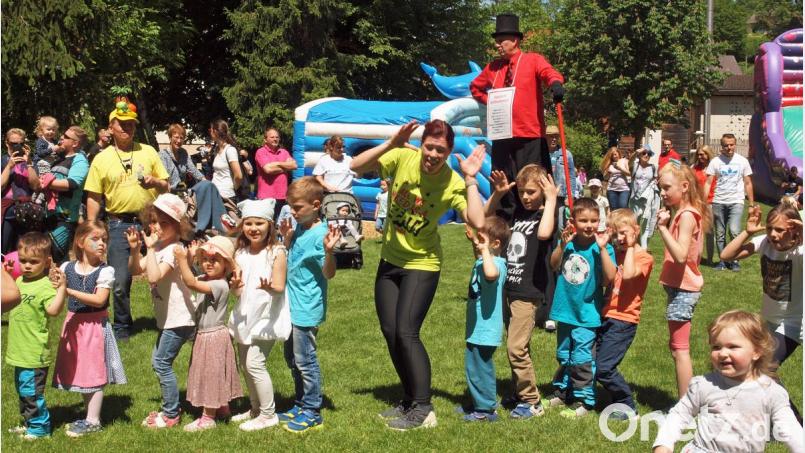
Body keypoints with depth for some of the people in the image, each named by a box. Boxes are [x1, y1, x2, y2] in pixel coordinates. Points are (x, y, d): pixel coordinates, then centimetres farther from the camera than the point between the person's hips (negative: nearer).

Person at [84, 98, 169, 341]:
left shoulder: (148, 152, 7)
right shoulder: (102, 159, 4)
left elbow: (166, 187, 10)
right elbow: (93, 198, 5)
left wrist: (155, 182, -12)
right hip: (119, 225, 0)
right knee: (120, 282, 2)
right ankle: (122, 327, 20)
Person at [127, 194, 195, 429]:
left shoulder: (173, 250, -20)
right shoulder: (158, 247, 8)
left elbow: (154, 277, -32)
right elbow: (136, 270, 9)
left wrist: (151, 249, -29)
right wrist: (134, 249, -7)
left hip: (179, 319, -10)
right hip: (168, 318, 10)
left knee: (161, 363, -5)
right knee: (159, 362, 16)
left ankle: (171, 414, 5)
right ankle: (170, 407, 27)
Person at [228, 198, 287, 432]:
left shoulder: (277, 253, -10)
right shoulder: (240, 254, 6)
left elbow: (279, 287, -15)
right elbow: (238, 291, 4)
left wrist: (268, 287, -37)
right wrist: (235, 286, -19)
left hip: (265, 316, -7)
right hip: (244, 316, 7)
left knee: (254, 363, -11)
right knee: (244, 365, 14)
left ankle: (268, 414, 2)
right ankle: (256, 408, 31)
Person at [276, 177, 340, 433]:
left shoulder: (319, 234, -19)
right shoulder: (300, 229, 9)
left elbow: (329, 273, -21)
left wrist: (328, 250, -38)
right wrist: (286, 237, 9)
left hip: (306, 309, -10)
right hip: (292, 306, 10)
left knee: (305, 360, -1)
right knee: (291, 358, 18)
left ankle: (312, 413, 10)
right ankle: (300, 405, 31)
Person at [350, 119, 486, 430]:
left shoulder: (453, 184, -18)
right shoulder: (403, 157, -13)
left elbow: (478, 222, -30)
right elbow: (356, 167, -19)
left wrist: (471, 179, -28)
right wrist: (391, 144, -28)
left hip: (422, 265, -4)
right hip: (390, 260, 5)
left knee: (406, 332, -14)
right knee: (390, 332, 9)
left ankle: (422, 410, -3)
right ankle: (410, 400, 26)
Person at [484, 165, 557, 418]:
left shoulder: (545, 215, -10)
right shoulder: (518, 213, 10)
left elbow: (544, 233, -33)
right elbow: (486, 215, 19)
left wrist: (551, 200, -24)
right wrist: (498, 193, 4)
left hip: (530, 293, -7)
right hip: (510, 289, 7)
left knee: (517, 348, -11)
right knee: (516, 347, 17)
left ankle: (532, 402, -1)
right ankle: (519, 394, 30)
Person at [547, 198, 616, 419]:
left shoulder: (601, 247, -13)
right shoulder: (568, 242, -2)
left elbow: (610, 277, -22)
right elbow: (554, 266, -5)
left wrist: (603, 248, -28)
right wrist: (562, 244, -18)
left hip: (587, 313, -5)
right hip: (565, 309, 5)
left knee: (581, 358, -2)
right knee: (563, 356, 20)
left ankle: (583, 400, 11)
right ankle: (561, 393, 36)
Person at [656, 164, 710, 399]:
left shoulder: (686, 215, -18)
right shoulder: (682, 213, 13)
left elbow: (681, 255, -27)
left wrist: (663, 227, -26)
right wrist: (665, 223, 5)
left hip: (682, 289, -10)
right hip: (680, 286, 10)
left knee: (679, 350, -6)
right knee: (678, 348, 17)